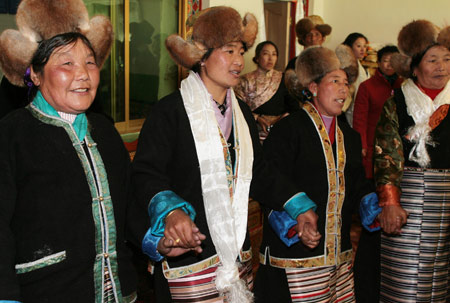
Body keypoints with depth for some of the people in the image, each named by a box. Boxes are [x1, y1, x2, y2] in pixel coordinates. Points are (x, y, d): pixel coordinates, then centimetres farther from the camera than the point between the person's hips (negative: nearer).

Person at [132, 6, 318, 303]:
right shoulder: (169, 112, -9)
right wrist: (170, 210, -29)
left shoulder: (241, 112, 13)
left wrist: (299, 206, 8)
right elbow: (146, 173, -12)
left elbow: (260, 173, 17)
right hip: (190, 248, -6)